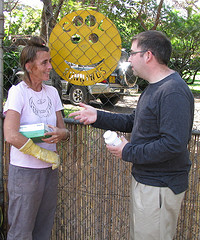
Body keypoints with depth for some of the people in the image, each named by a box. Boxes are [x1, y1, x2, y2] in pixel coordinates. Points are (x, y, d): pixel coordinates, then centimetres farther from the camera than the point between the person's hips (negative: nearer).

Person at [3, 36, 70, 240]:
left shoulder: (52, 92, 6)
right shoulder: (18, 92, -12)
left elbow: (64, 130, 10)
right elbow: (11, 135, -24)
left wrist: (60, 134, -15)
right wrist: (49, 156, -17)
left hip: (50, 169, 6)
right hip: (25, 171, -6)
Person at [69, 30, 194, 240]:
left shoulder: (173, 93, -23)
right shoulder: (153, 87, 12)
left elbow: (173, 144, -30)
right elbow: (133, 122, 17)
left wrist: (128, 152, -20)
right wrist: (98, 117, 8)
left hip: (159, 188, -10)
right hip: (143, 180, 10)